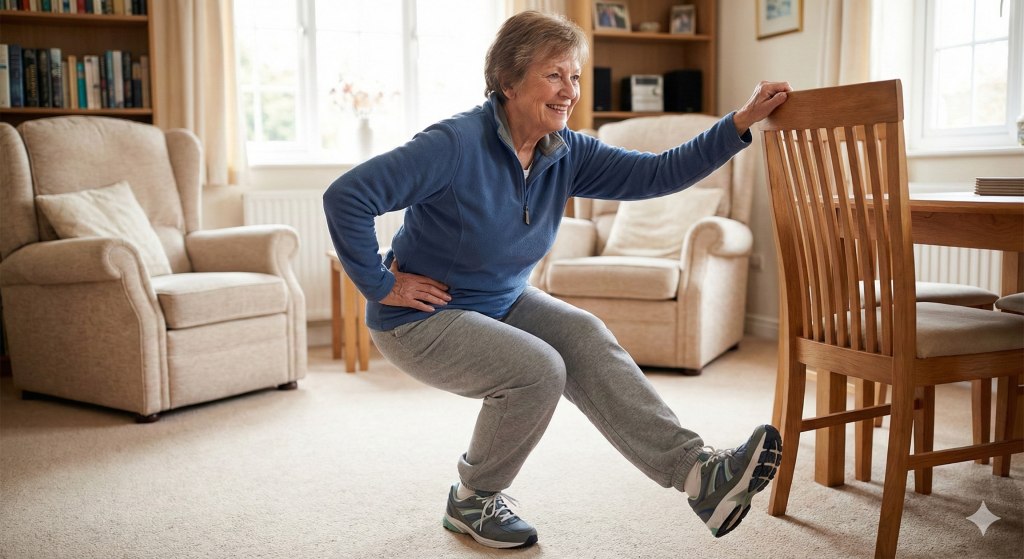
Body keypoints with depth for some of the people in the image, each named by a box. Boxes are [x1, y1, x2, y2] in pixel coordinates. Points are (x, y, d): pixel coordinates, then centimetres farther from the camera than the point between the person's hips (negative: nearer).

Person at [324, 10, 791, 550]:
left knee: (583, 336, -16)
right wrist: (381, 285, -22)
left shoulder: (566, 153, -3)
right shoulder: (456, 144, -25)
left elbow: (657, 173, -6)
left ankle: (698, 471, -18)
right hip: (420, 319, -7)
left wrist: (742, 121, -12)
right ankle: (472, 501, 2)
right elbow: (345, 197, -28)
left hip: (500, 303, 7)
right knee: (538, 369, -23)